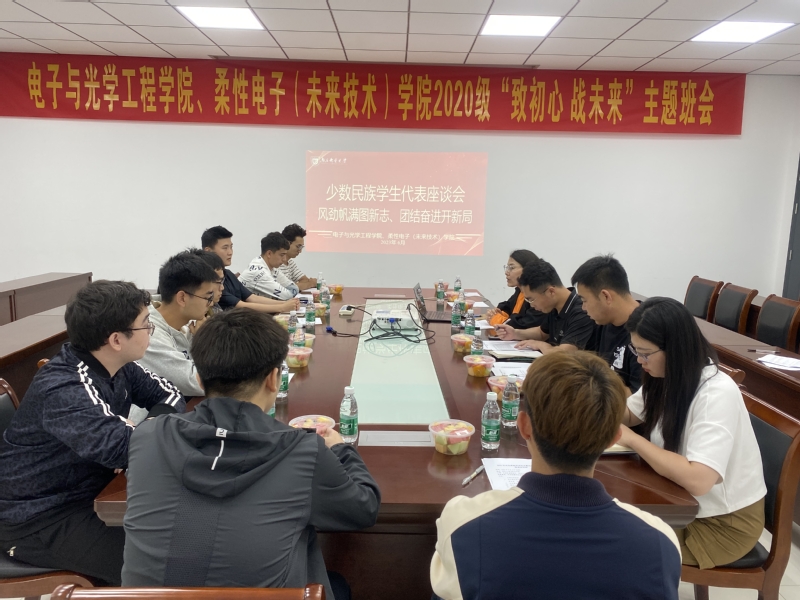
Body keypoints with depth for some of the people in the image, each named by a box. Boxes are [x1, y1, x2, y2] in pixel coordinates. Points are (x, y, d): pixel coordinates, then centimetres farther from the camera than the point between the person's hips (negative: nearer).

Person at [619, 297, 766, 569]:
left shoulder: (717, 394, -28)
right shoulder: (668, 377, -4)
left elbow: (697, 480, -37)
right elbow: (626, 414, 12)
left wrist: (631, 440, -28)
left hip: (724, 521, -7)